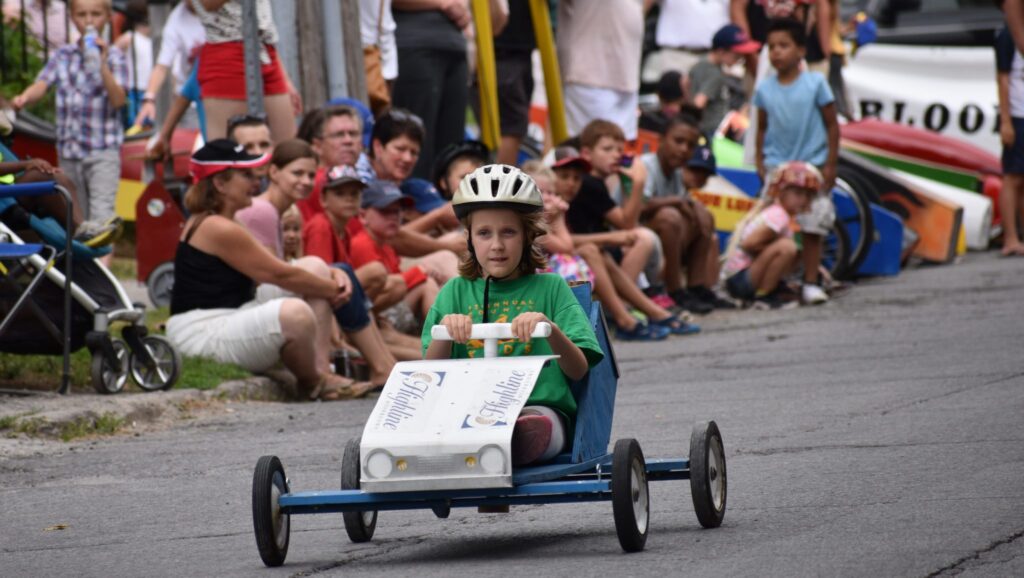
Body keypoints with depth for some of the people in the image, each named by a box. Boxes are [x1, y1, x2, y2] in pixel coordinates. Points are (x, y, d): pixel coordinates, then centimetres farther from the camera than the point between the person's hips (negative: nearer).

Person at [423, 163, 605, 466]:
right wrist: (444, 329, -10)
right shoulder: (456, 292, 21)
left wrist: (550, 328, -15)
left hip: (540, 409, -2)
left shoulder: (550, 288, 16)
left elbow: (578, 370, 4)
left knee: (535, 427, -41)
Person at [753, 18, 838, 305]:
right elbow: (762, 128, 10)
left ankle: (811, 283, 7)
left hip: (812, 166, -2)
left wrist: (830, 164, -5)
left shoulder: (816, 83, -5)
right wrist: (760, 163, 3)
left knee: (813, 227, 0)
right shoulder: (765, 89, 2)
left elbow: (832, 125, -1)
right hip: (776, 167, 2)